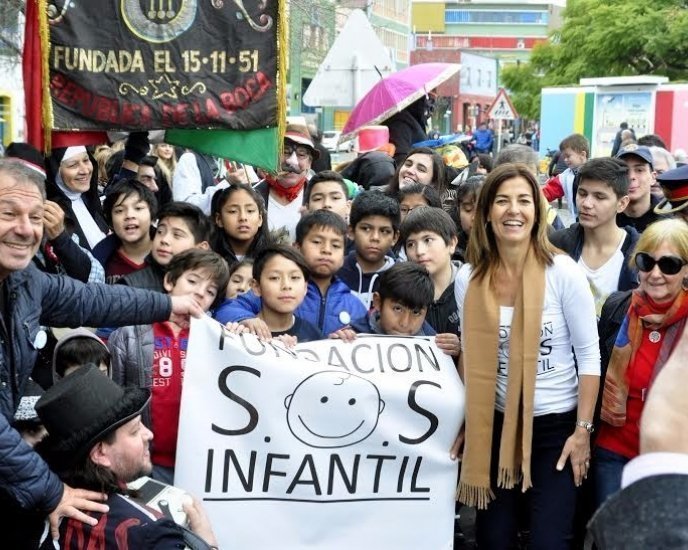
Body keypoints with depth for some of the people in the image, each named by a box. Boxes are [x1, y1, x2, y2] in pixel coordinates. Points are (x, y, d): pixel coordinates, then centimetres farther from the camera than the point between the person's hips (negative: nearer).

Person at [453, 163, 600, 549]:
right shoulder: (469, 278, -3)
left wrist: (583, 430, -11)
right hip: (495, 424, 3)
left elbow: (589, 356, -8)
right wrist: (465, 424, 7)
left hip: (556, 424, -3)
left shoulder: (562, 271, -12)